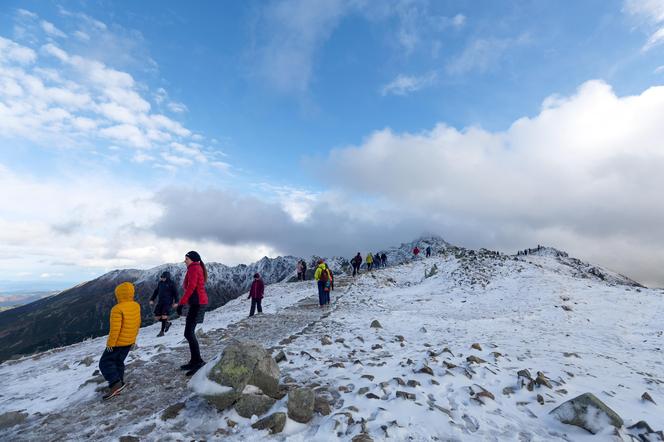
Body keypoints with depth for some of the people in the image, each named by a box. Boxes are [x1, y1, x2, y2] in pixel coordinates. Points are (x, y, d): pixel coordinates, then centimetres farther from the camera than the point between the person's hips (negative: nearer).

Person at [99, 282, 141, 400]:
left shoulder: (117, 309, -23)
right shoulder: (136, 306, 1)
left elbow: (115, 328, -24)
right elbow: (137, 323, 10)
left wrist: (110, 343, -13)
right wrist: (134, 337, 21)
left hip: (118, 342, -7)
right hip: (129, 342, 7)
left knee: (105, 363, 6)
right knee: (119, 362, 21)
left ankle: (116, 383, -9)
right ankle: (118, 386, 26)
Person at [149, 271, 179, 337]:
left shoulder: (171, 283, -6)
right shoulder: (160, 283, 8)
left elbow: (175, 293, -4)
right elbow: (156, 291, 19)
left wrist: (176, 302, -7)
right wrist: (152, 299, 11)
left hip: (167, 302, -6)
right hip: (160, 302, 6)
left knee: (164, 316, -14)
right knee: (157, 318, 4)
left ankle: (162, 331, 1)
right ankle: (167, 323, 28)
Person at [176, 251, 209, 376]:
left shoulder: (193, 268, -8)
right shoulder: (198, 268, 20)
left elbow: (191, 287, -18)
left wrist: (181, 303, -18)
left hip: (197, 303, -10)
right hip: (198, 303, 10)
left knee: (188, 333, -11)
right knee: (190, 332, 12)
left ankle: (199, 362, -10)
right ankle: (194, 361, 17)